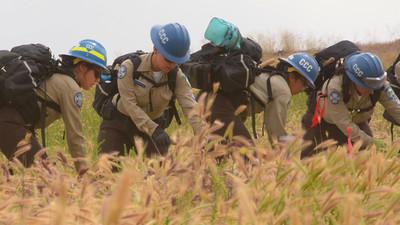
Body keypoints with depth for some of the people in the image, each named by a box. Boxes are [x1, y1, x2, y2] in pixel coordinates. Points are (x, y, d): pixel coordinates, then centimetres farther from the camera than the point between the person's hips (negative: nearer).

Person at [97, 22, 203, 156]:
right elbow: (130, 104, -23)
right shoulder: (130, 67, -21)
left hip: (153, 125, 2)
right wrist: (154, 130, -33)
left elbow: (190, 107, -22)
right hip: (118, 125, -2)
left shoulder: (176, 76, -13)